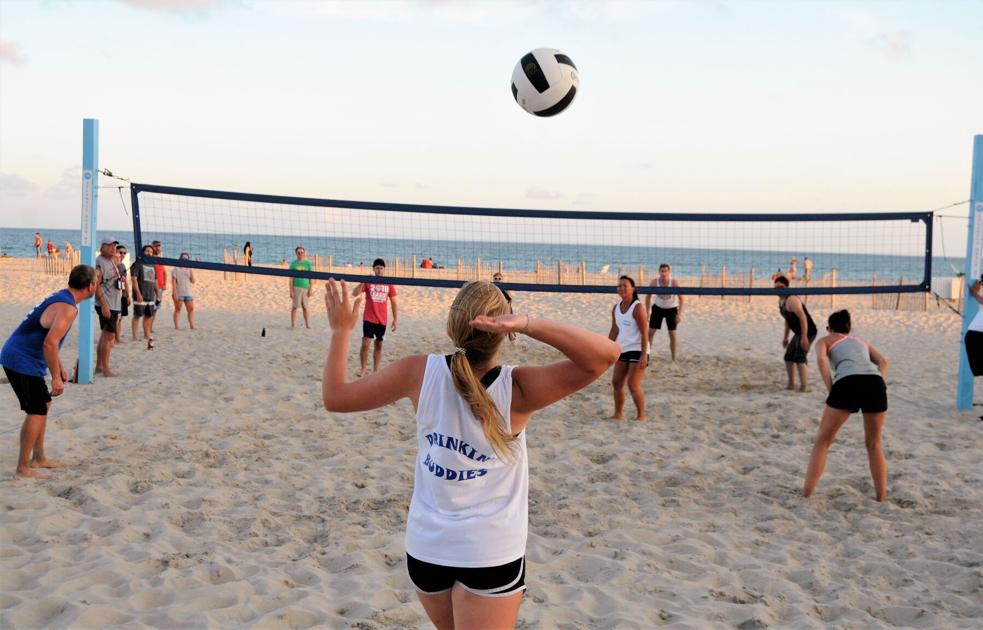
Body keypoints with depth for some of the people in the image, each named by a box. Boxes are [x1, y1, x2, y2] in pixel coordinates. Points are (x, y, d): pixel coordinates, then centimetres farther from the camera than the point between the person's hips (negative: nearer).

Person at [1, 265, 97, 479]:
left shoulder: (61, 298, 12)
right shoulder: (68, 308, -20)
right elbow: (50, 343, -30)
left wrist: (60, 367, 21)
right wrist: (56, 378, -23)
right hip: (22, 362, -10)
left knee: (44, 405, 18)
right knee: (37, 412, -8)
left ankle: (38, 458, 27)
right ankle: (23, 468, -4)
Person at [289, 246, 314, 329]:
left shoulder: (308, 263, 7)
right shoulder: (293, 264, 3)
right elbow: (291, 278, 2)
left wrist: (311, 289, 0)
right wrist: (291, 290, -5)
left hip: (305, 287, 2)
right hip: (296, 287, -2)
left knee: (305, 307, 8)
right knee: (294, 307, -4)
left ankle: (307, 324, 16)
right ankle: (292, 325, 0)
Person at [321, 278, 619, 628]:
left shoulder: (419, 373, -13)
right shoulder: (517, 389, -20)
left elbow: (335, 396, -1)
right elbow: (605, 354, -25)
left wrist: (341, 330, 9)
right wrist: (526, 324, -34)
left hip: (425, 546, 4)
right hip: (491, 554, -3)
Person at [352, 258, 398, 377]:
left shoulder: (389, 284, 3)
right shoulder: (368, 282, -3)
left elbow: (393, 302, 8)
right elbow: (355, 293, -13)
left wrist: (395, 319, 5)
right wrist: (363, 281, -24)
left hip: (382, 320, 2)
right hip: (369, 319, -2)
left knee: (378, 345, 8)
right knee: (365, 344, -8)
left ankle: (375, 371, 16)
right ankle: (363, 369, 6)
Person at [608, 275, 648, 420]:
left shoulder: (637, 308, -13)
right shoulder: (616, 308, 7)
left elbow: (644, 333, -16)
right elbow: (614, 331, 17)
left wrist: (644, 355, -21)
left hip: (637, 350, -7)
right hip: (623, 350, 7)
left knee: (633, 385, -10)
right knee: (616, 382, 8)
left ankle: (641, 415, 5)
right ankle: (618, 413, 20)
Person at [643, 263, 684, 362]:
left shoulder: (674, 282, -23)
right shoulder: (654, 281, -18)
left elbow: (680, 298, -17)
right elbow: (648, 296, -5)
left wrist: (679, 314, -24)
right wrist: (646, 312, -5)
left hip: (671, 309, -2)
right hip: (658, 308, 2)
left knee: (672, 334, -1)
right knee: (650, 332, -5)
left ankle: (674, 359, 9)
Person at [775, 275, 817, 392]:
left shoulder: (791, 300, -21)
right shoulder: (780, 302, 10)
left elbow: (803, 317, -28)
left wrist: (804, 337, -32)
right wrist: (786, 337, 22)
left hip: (808, 331, -10)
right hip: (798, 333, 10)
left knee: (800, 358, -18)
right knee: (789, 357, 14)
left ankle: (804, 386, -16)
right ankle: (791, 384, 24)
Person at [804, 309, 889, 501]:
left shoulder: (825, 340, 26)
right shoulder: (861, 341, 38)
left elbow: (821, 359, 3)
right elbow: (883, 362, 20)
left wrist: (831, 390, 4)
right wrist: (877, 388, 12)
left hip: (847, 383, -3)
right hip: (875, 382, 3)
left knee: (823, 442, 12)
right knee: (874, 444, 22)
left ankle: (806, 492, 7)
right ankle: (881, 496, 17)